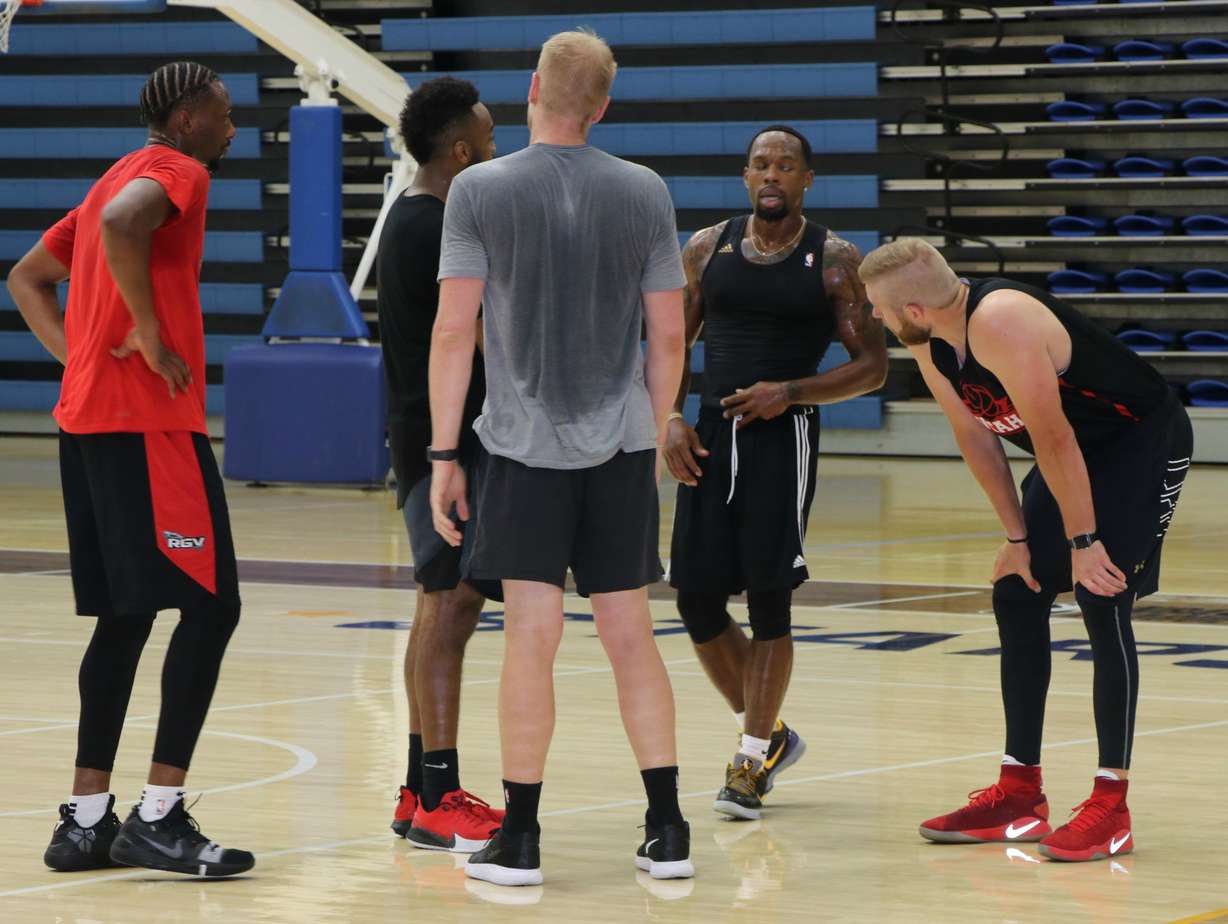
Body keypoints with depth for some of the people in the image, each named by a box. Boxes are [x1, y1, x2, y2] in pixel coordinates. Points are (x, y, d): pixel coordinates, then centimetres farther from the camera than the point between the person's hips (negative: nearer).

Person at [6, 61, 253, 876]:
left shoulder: (120, 176, 23)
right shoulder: (177, 171, -6)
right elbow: (122, 224, -29)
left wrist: (78, 352, 15)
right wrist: (150, 336, -21)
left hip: (88, 422, 10)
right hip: (150, 423, -10)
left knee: (125, 618, 11)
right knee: (210, 606, -8)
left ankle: (87, 820, 10)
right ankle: (158, 816, -11)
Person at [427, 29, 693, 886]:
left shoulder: (480, 190, -4)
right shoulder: (645, 193, 3)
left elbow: (453, 331, -6)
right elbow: (669, 338, 5)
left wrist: (443, 454, -1)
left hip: (527, 442, -2)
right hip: (622, 445, 2)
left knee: (533, 633, -1)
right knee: (631, 634, 9)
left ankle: (520, 839, 2)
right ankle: (668, 832, 9)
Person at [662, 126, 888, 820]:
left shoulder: (835, 260, -2)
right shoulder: (708, 248, 8)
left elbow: (872, 366, -3)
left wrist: (790, 391, -15)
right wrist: (672, 418, -1)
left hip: (784, 434, -4)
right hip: (712, 435, 4)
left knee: (768, 594, -8)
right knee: (697, 596, 2)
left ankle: (753, 761, 4)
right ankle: (769, 733, 22)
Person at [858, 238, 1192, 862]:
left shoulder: (1000, 324, -33)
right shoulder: (929, 344, -6)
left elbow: (1053, 439, -30)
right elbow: (975, 436, 3)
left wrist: (1083, 541, -24)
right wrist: (1017, 537, 3)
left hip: (1143, 442, -9)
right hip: (1080, 453, 9)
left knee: (1102, 602, -16)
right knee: (1016, 597, 7)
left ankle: (1111, 807, -12)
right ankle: (1019, 795, 13)